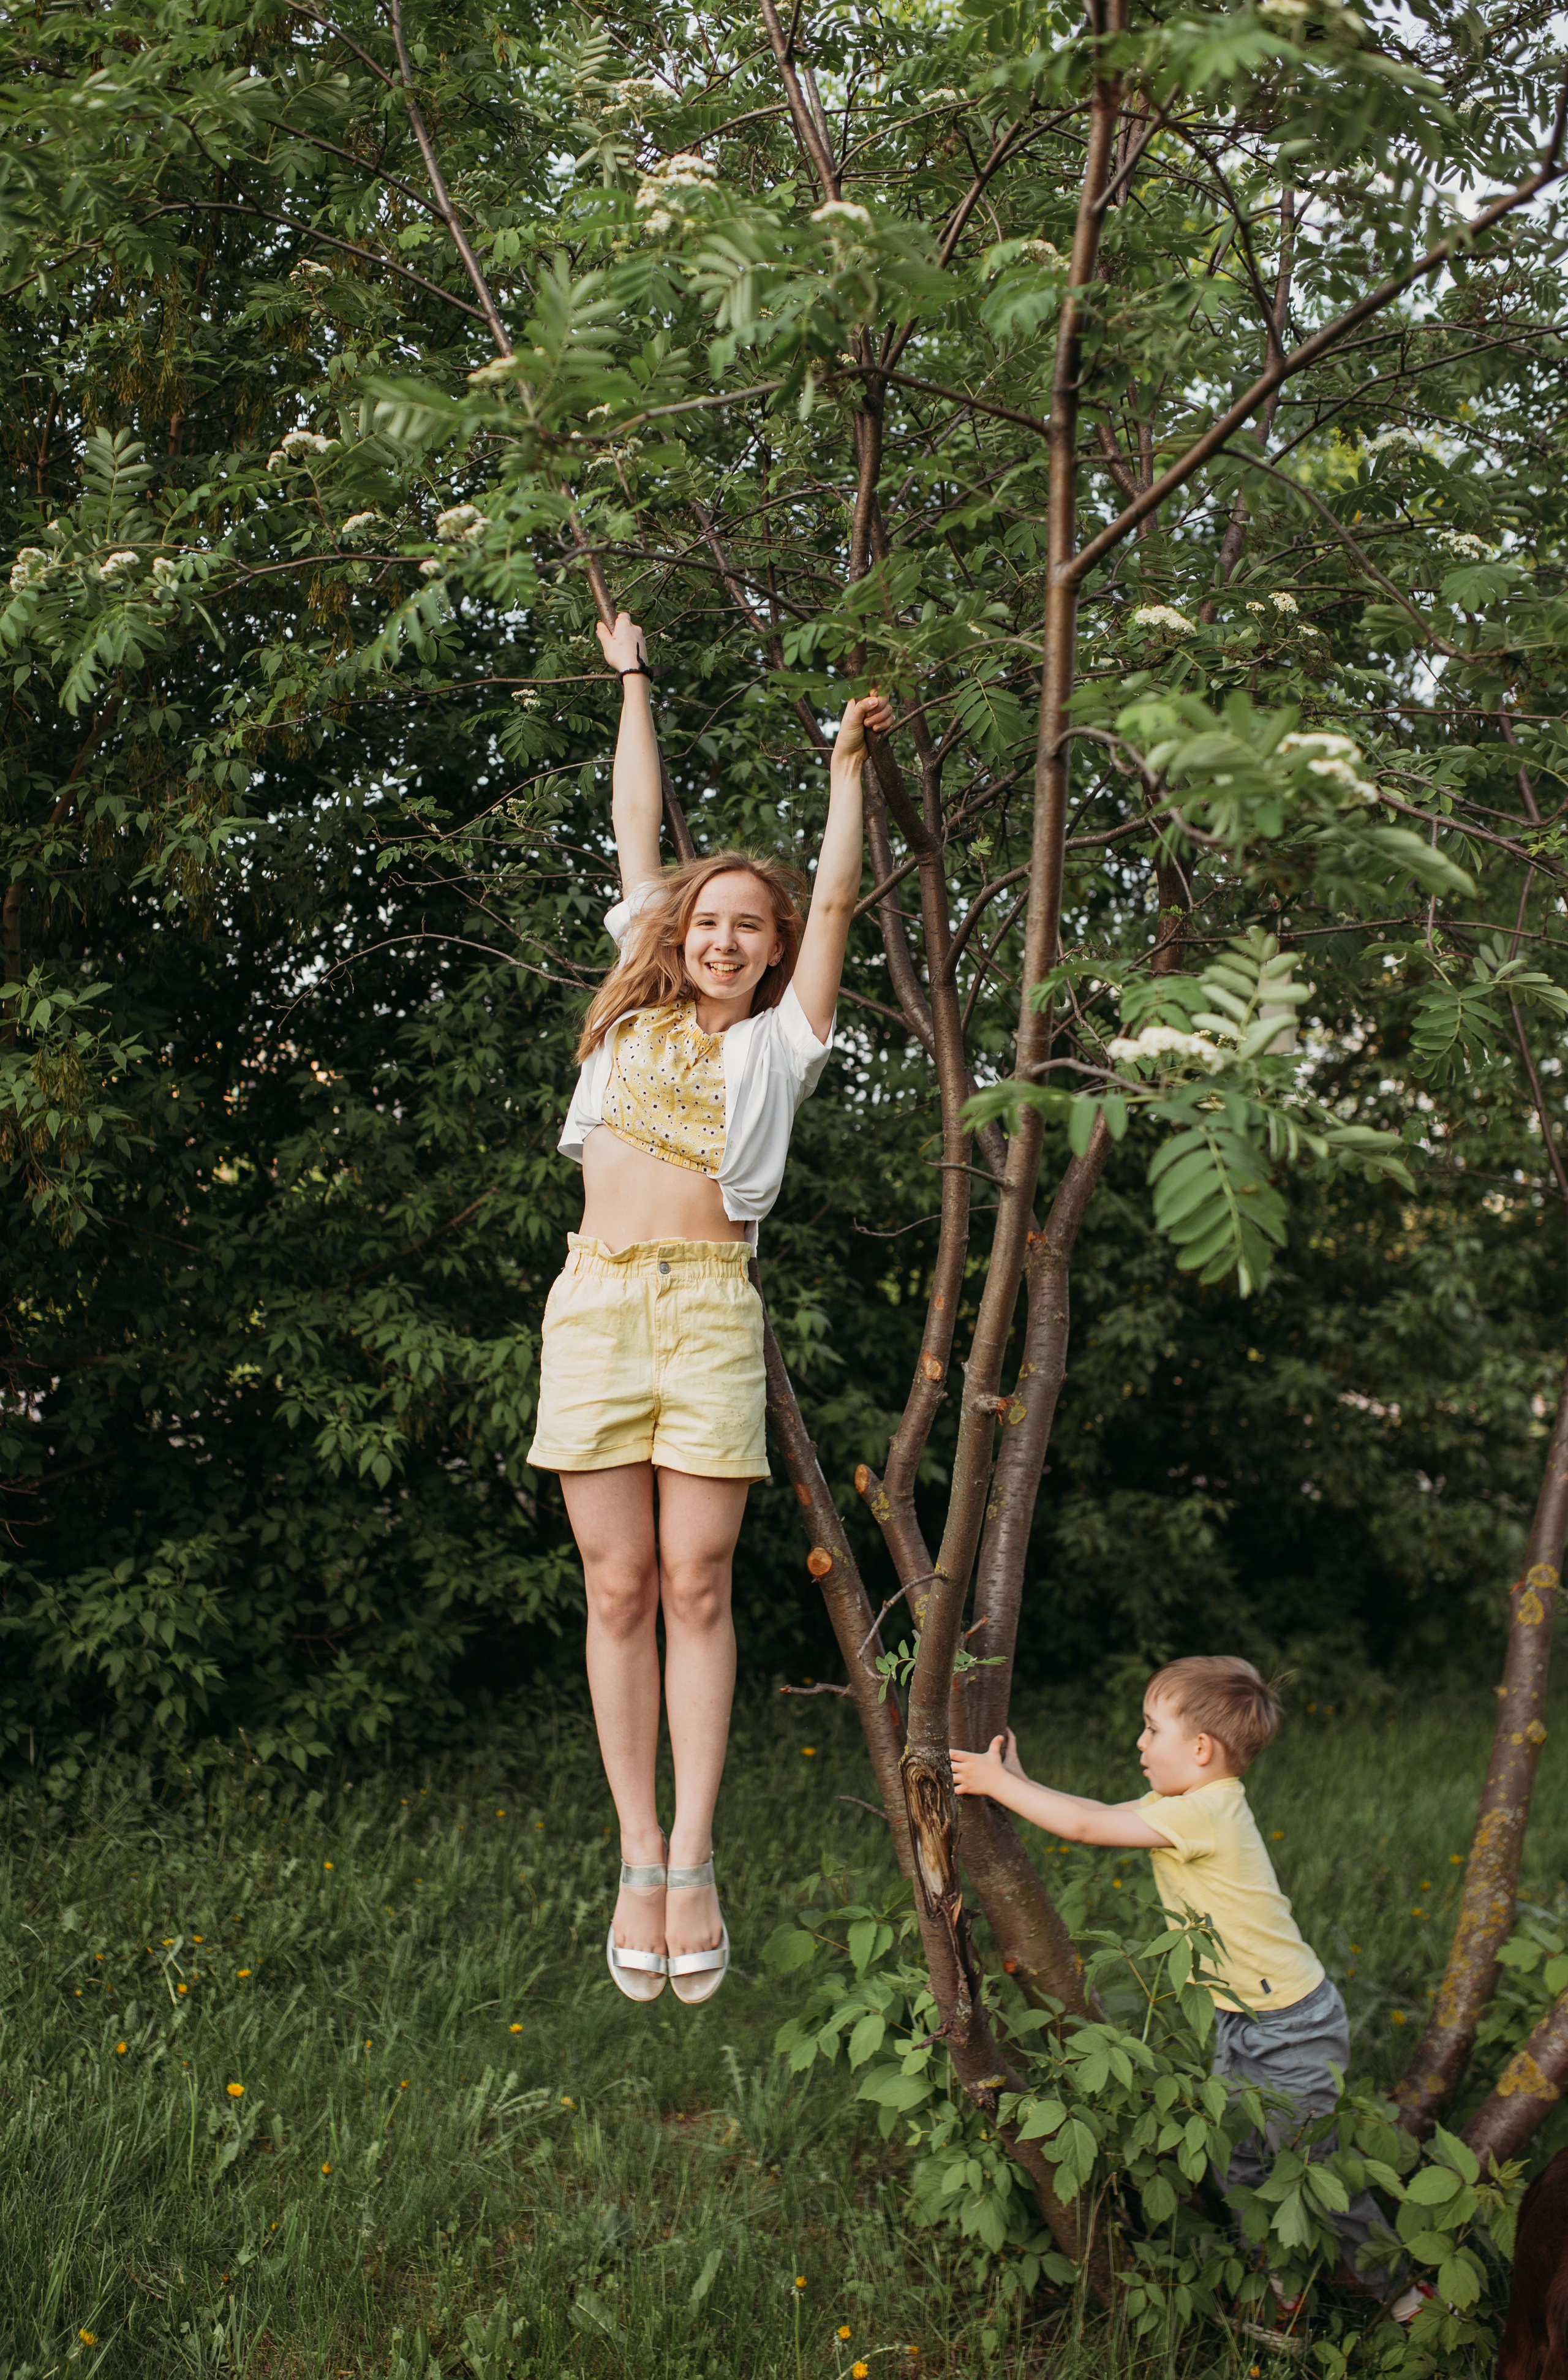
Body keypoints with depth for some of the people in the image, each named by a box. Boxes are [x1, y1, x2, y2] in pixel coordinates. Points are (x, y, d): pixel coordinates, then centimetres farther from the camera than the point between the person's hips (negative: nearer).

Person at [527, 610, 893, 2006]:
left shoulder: (781, 1041, 14)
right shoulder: (638, 1014, 19)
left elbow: (835, 900, 10)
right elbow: (637, 833, 24)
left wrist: (850, 764, 10)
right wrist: (634, 683, 31)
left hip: (708, 1308, -2)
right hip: (596, 1302, 2)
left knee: (696, 1586, -4)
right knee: (620, 1590, 1)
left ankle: (693, 1863, 3)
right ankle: (638, 1862, 7)